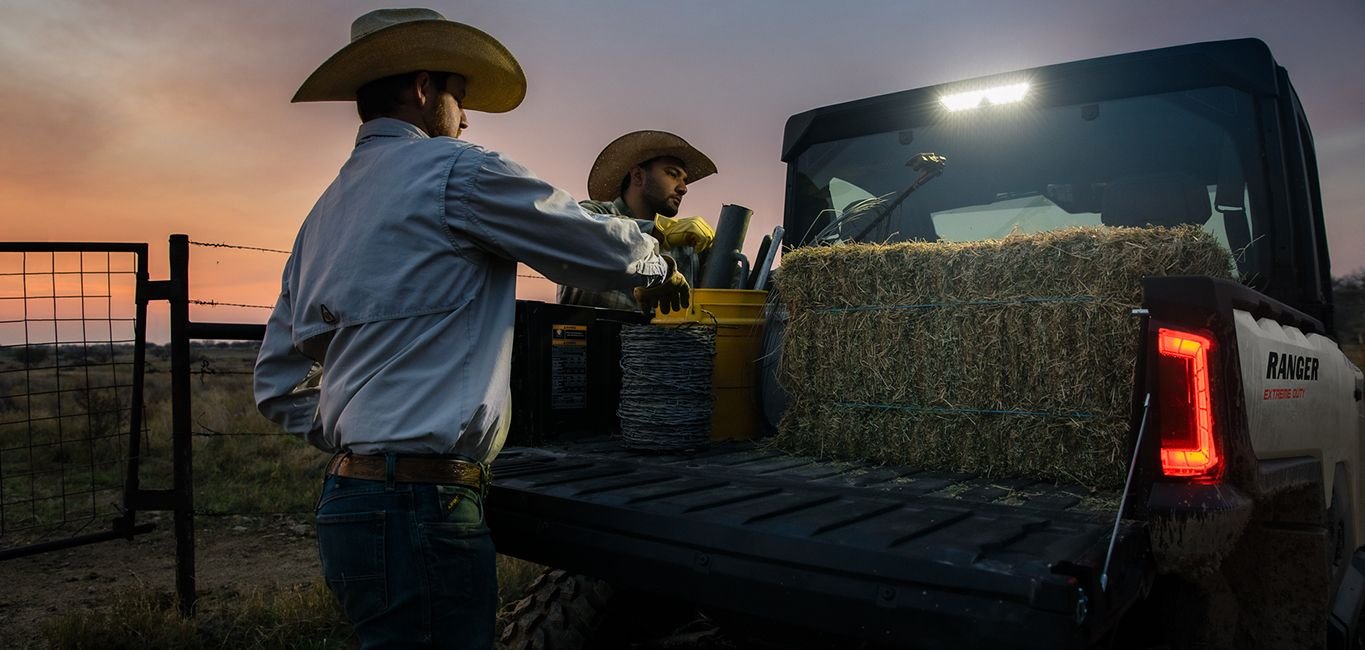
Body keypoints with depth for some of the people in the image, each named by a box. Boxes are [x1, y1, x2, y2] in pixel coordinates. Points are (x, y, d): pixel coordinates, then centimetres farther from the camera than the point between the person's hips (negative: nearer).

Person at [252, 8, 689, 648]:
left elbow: (276, 384, 20)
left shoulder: (325, 210, 18)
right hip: (422, 503, -9)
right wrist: (660, 268, 18)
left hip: (345, 497, 9)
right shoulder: (455, 170, -7)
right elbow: (603, 248, -2)